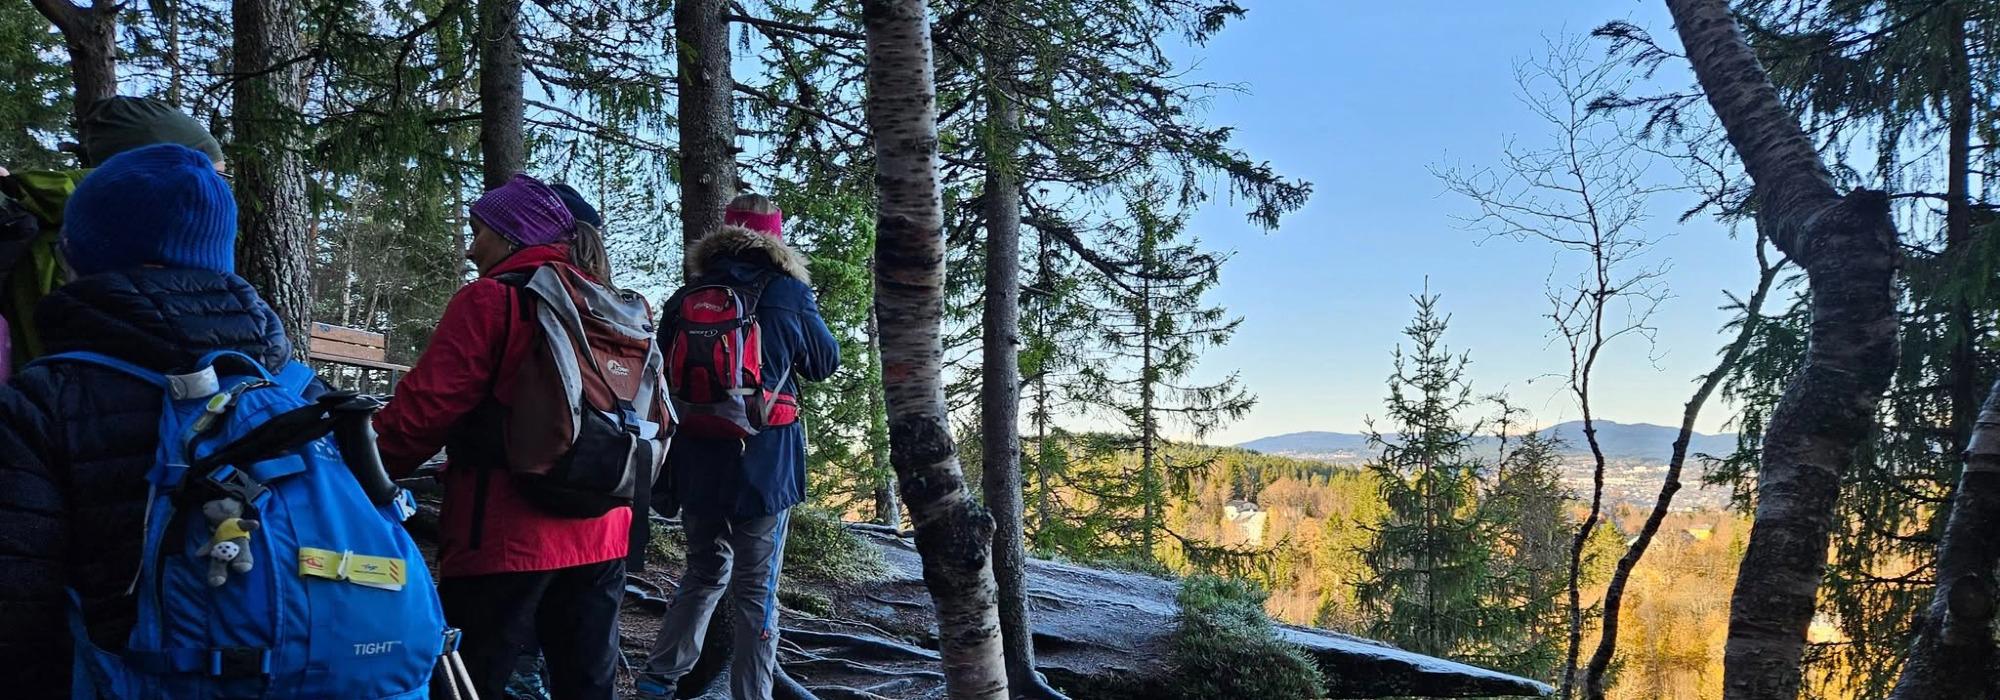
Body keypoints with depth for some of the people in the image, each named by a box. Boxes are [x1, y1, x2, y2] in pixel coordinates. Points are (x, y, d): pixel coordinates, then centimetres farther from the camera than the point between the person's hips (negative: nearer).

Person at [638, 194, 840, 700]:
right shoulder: (788, 293, -6)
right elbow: (826, 364, 9)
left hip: (697, 464, 4)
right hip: (764, 465, -4)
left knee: (704, 572, 22)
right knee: (756, 590, 3)